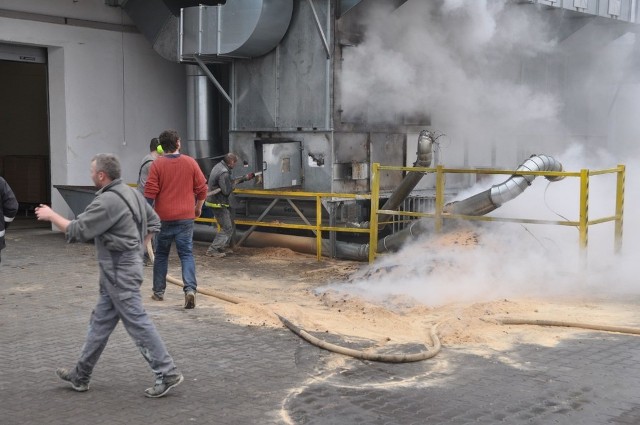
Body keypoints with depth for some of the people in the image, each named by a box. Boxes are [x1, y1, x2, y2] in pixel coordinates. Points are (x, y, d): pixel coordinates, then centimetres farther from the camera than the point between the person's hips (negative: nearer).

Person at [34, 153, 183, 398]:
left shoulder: (107, 201, -20)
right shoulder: (131, 193, 9)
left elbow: (77, 231, -17)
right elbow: (154, 222, 17)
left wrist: (51, 215, -2)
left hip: (119, 270, -10)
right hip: (118, 270, 10)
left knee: (137, 323, -5)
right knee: (100, 322, 16)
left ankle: (167, 374, -1)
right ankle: (81, 376, 26)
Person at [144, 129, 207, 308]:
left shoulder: (157, 164, -6)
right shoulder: (190, 162, -1)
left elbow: (150, 192, -9)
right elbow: (202, 188, 2)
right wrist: (198, 207, 17)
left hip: (164, 217, 0)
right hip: (185, 217, 0)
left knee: (161, 255, 15)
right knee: (187, 254, 2)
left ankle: (159, 291, 23)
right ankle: (190, 289, -17)